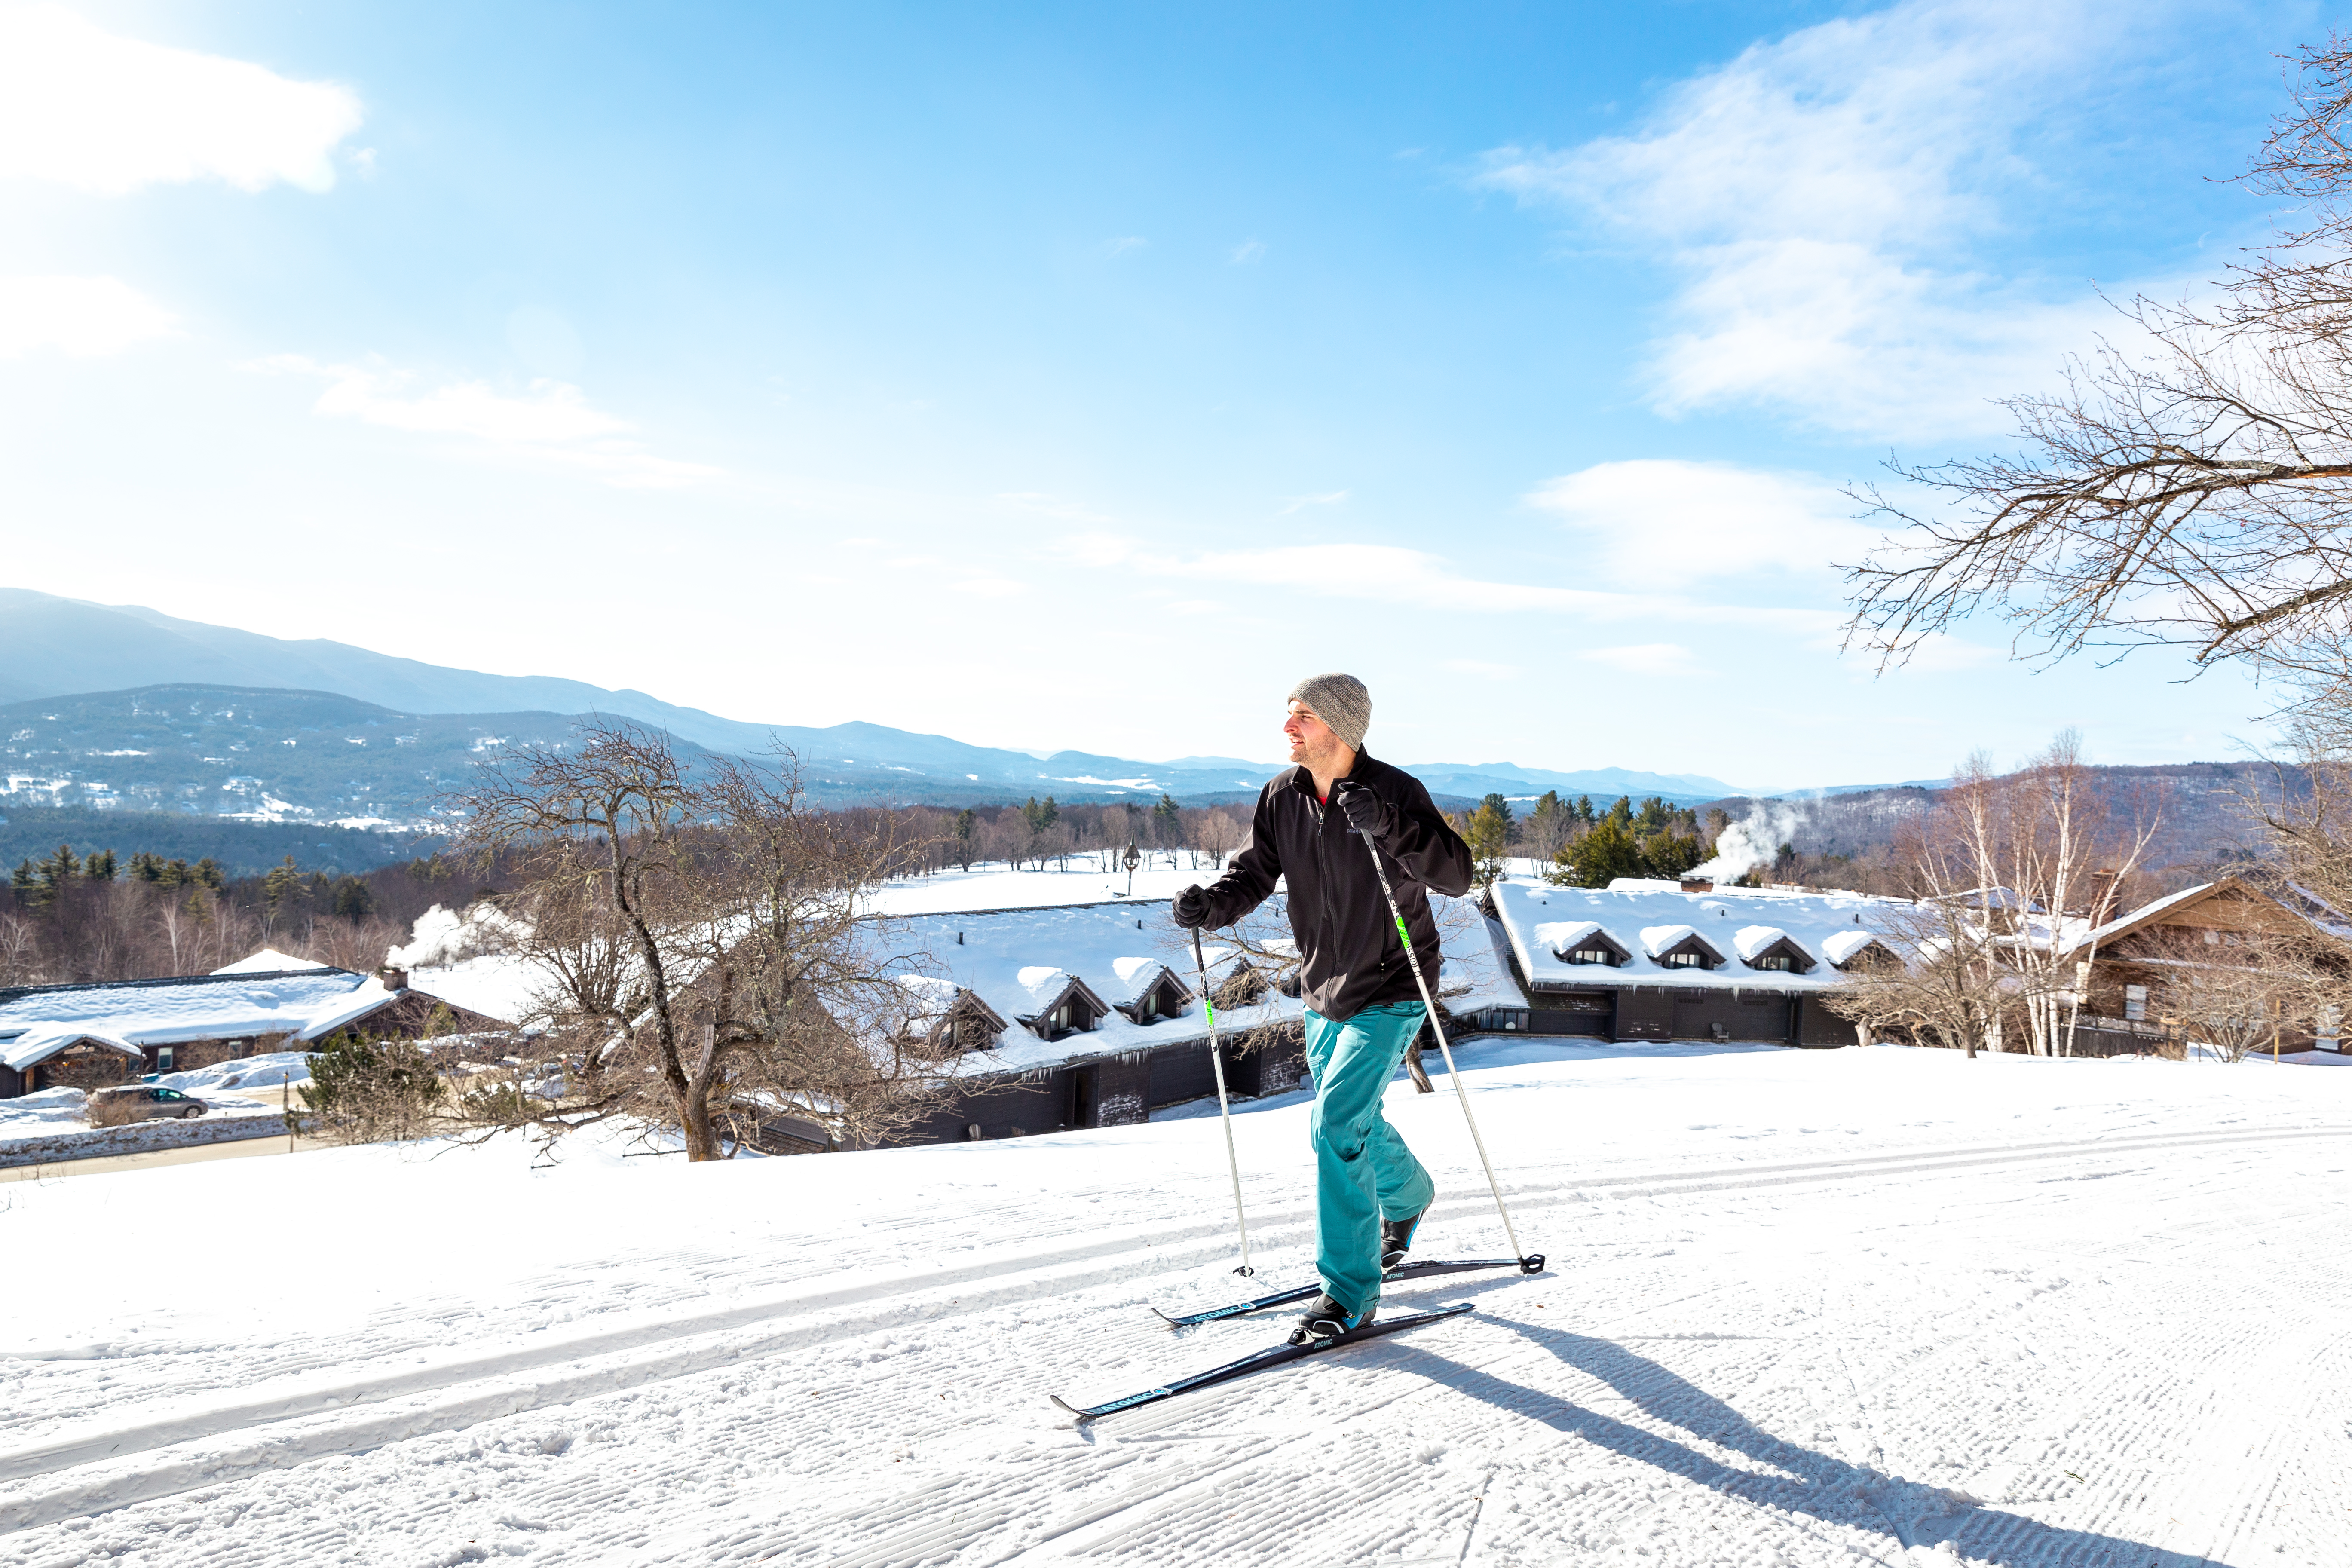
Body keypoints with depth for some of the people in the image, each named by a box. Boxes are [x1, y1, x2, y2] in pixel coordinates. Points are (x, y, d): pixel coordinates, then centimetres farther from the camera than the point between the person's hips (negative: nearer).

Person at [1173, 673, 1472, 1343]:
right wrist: (1213, 903, -20)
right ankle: (1407, 1197, 54)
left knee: (1335, 1123, -16)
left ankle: (1350, 1292, -3)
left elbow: (1457, 875, -26)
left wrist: (1388, 826, -41)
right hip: (1324, 992, 6)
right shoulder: (1282, 796, -4)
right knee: (1357, 1123, 21)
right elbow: (1255, 872, 1)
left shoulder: (1395, 792, -20)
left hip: (1389, 993, -6)